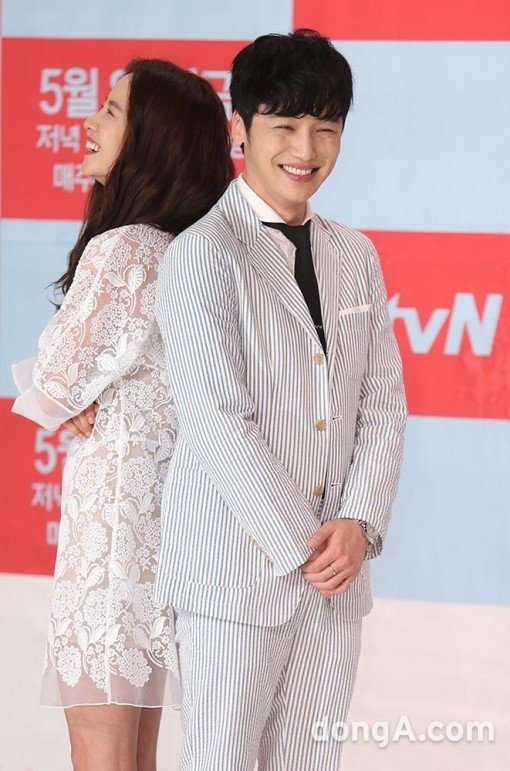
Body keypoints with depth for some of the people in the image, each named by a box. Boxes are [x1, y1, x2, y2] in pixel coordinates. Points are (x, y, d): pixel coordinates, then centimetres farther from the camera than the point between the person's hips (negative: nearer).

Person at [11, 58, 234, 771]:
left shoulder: (118, 250, -17)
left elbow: (51, 382, -11)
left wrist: (73, 401, 8)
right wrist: (85, 398, -1)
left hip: (112, 504, -9)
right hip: (167, 504, 9)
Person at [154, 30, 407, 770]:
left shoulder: (356, 256, 13)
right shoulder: (202, 254, -6)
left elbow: (383, 405, 9)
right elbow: (217, 421, -13)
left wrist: (357, 525, -7)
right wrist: (301, 545, -14)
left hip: (335, 572, 5)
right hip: (236, 570, -5)